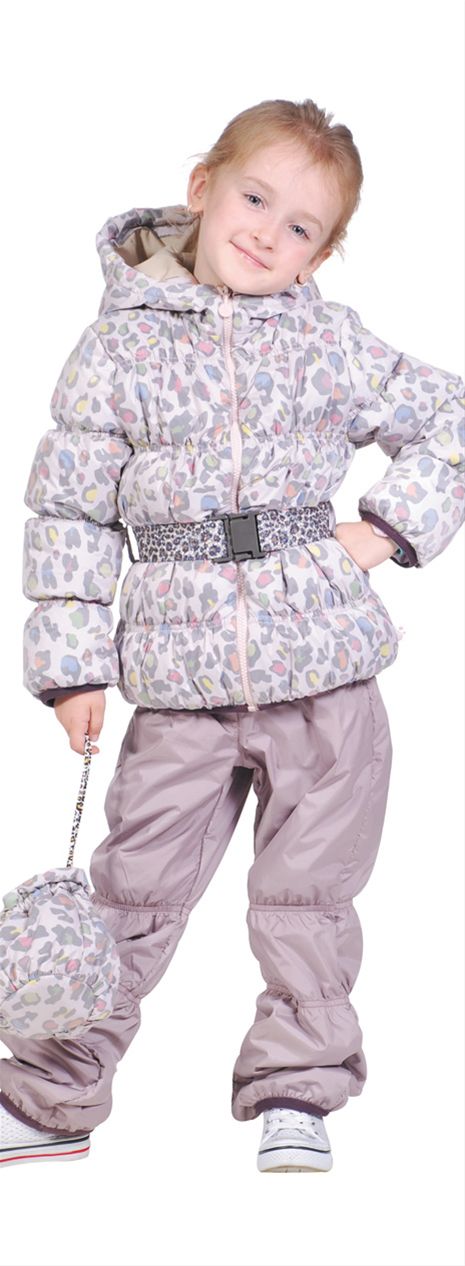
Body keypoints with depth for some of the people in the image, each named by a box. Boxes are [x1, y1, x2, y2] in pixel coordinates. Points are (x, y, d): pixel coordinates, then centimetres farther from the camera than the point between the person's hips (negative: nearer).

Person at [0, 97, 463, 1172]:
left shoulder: (331, 343, 4)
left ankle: (296, 1090, 22)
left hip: (326, 666, 1)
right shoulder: (120, 346, 0)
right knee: (134, 890, 4)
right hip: (182, 675, -1)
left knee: (311, 892, 8)